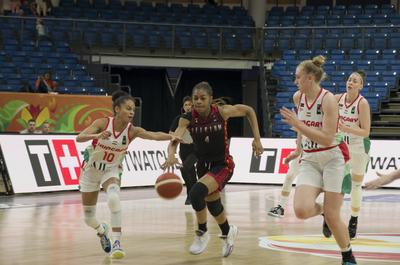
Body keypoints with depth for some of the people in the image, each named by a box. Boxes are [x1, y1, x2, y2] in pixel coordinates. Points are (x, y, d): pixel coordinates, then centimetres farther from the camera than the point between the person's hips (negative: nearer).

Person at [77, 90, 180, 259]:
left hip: (112, 169, 0)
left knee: (113, 198, -34)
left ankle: (116, 242, -26)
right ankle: (102, 230, 44)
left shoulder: (132, 131, -19)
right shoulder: (103, 123, -24)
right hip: (91, 169, 0)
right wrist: (98, 135, -53)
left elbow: (154, 135, -36)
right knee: (88, 218, 8)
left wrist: (171, 137, -56)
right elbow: (79, 138, -35)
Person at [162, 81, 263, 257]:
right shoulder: (188, 119, -14)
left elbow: (249, 111, -2)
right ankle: (228, 232, 53)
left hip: (222, 165, -4)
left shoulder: (222, 112, -18)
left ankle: (202, 233, -5)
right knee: (213, 206, 21)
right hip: (203, 165, 5)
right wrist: (171, 156, -51)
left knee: (197, 192, -28)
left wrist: (257, 139, -6)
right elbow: (174, 140, -28)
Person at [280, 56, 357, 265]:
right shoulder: (298, 97, 2)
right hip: (309, 160, 5)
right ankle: (322, 210, 19)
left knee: (332, 217, -5)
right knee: (301, 211, -18)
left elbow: (327, 139, -24)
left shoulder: (328, 99, -17)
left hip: (332, 158, -5)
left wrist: (298, 124, -26)